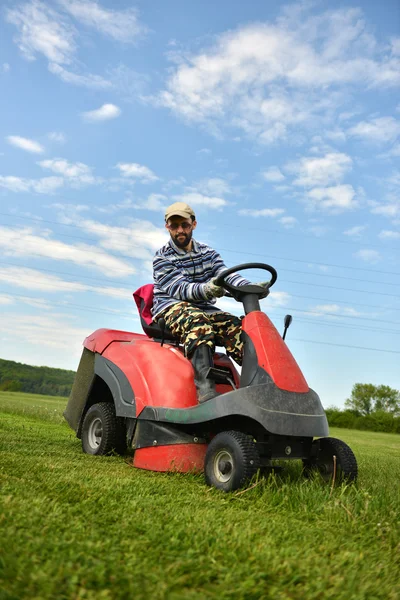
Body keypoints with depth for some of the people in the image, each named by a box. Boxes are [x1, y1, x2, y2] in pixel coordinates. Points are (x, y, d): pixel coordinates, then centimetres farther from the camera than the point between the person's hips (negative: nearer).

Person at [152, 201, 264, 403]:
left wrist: (250, 287, -23)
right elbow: (179, 288, -15)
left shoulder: (208, 253, 16)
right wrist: (205, 290, -37)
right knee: (198, 323, -37)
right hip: (171, 308, -5)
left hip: (203, 309, 5)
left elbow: (225, 275, -1)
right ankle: (205, 389, -53)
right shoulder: (162, 258, 1)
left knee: (235, 325, -22)